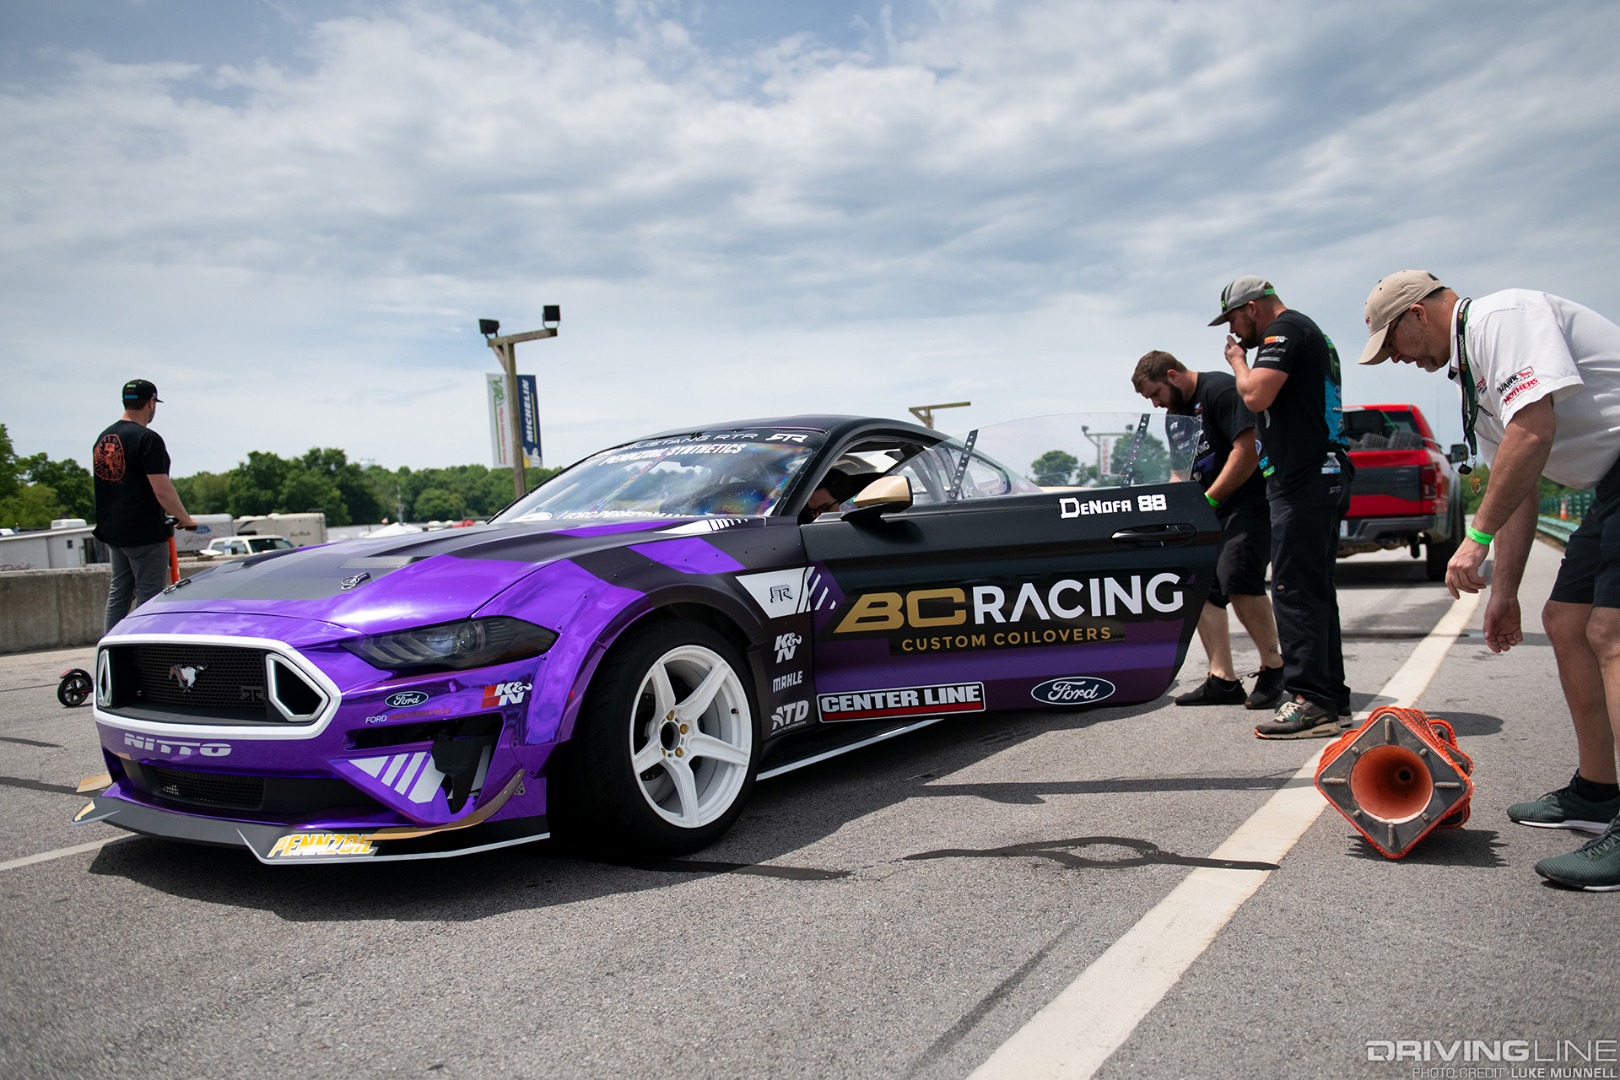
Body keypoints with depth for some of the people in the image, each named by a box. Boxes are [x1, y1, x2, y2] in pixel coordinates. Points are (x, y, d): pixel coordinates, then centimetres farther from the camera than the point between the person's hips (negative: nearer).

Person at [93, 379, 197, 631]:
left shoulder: (103, 438, 12)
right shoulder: (147, 439, -15)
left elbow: (105, 485, 18)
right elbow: (162, 490, -20)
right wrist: (185, 519, -8)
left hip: (112, 531, 8)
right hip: (145, 533, -8)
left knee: (118, 593, 15)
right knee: (149, 596, -3)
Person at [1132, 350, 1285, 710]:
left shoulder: (1220, 390, -10)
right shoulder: (1177, 413, 19)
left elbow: (1247, 451, -19)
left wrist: (1207, 501, -17)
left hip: (1251, 501, -9)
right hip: (1211, 509, 10)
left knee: (1237, 578, -24)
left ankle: (1273, 667, -7)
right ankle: (1223, 681, 1)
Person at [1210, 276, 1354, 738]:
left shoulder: (1284, 330, -7)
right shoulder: (1312, 333, 26)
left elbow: (1255, 396, -18)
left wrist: (1237, 360, -2)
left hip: (1303, 480, -11)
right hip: (1326, 475, 11)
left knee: (1294, 590, -12)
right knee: (1315, 588, 13)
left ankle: (1309, 701, -12)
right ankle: (1331, 695, 19)